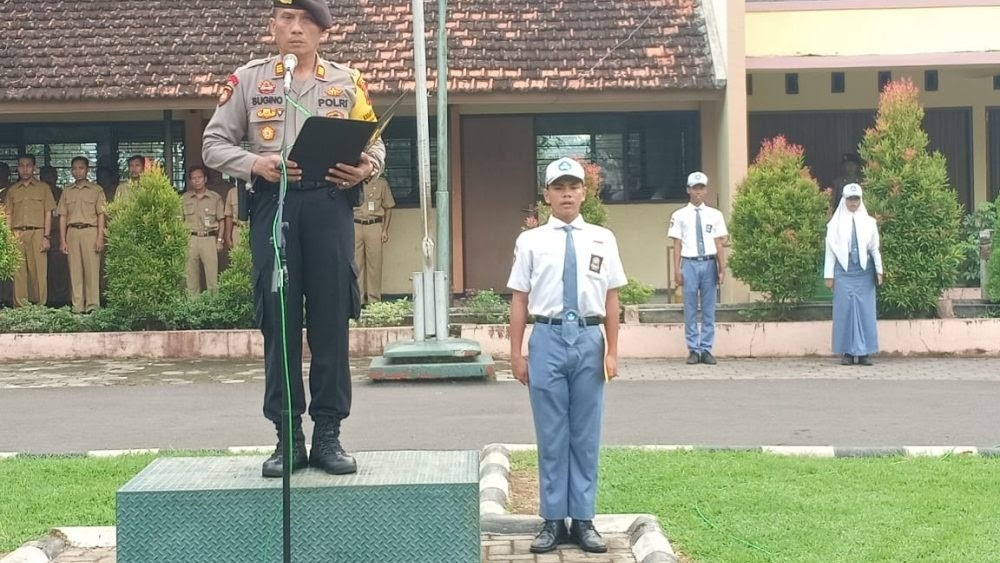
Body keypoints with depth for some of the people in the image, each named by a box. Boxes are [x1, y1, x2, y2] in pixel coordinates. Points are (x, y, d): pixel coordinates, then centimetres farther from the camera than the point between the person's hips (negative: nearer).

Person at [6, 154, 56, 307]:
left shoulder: (43, 188, 10)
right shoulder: (12, 190, 16)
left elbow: (48, 213, 5)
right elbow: (9, 215, 15)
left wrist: (46, 237, -4)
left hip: (37, 233, -2)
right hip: (17, 234, 2)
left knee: (39, 271, -8)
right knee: (19, 272, -1)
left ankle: (40, 306, -5)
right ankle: (20, 307, 1)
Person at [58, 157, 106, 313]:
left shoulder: (96, 190, 7)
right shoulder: (67, 191, 14)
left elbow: (101, 215, 2)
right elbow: (62, 216, 13)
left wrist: (100, 238, -7)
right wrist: (62, 240, 5)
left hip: (90, 231, -3)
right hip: (72, 232, 3)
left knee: (92, 268, -7)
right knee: (75, 270, 0)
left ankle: (92, 305, -6)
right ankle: (77, 306, 1)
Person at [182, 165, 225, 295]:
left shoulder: (215, 198, 4)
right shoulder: (185, 198, 9)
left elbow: (221, 220, 6)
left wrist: (220, 240, 0)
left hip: (210, 239, -2)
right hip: (191, 239, 2)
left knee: (212, 273, -5)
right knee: (191, 273, 4)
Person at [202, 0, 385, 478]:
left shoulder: (347, 82, 12)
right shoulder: (247, 80, 9)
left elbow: (374, 144, 14)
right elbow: (214, 145, 7)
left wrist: (366, 169, -9)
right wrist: (255, 164, -11)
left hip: (330, 203, 1)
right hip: (273, 204, 0)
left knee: (330, 319, 0)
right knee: (279, 319, 0)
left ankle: (328, 434, 8)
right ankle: (288, 436, 8)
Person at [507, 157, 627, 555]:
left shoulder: (603, 239, 6)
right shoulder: (531, 241, 3)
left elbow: (611, 299, 6)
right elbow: (519, 299, 4)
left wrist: (612, 352, 3)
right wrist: (516, 353, 1)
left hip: (588, 338, 1)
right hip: (548, 338, -1)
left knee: (586, 435, 7)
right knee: (551, 435, 5)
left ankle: (583, 520, 16)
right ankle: (553, 520, 14)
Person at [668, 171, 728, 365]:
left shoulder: (715, 215, 7)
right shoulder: (680, 215, 3)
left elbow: (719, 244, 6)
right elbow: (677, 244, 1)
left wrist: (722, 269, 1)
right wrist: (677, 270, -4)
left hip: (709, 263, 2)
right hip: (690, 263, -1)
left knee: (709, 309, 5)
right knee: (690, 309, 2)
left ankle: (706, 349, 11)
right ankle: (693, 350, 8)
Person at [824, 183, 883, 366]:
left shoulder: (869, 223, 8)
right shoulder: (836, 224, 5)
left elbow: (874, 249, 9)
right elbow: (830, 250, 5)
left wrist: (879, 271, 0)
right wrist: (829, 275, 0)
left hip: (864, 272, 1)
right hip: (843, 272, -1)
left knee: (865, 310, -2)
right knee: (845, 310, -2)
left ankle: (864, 352, 1)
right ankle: (847, 352, 2)